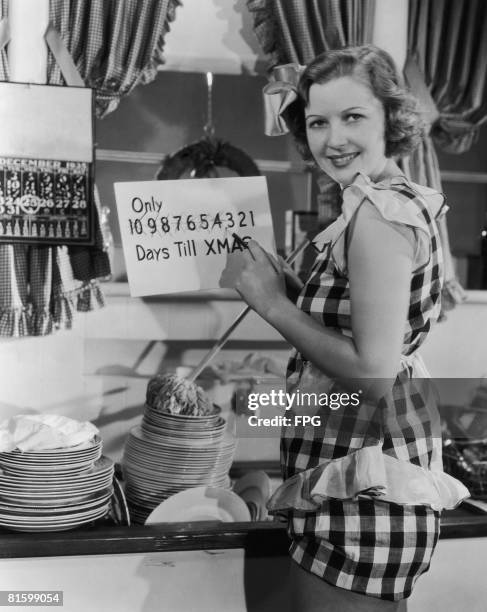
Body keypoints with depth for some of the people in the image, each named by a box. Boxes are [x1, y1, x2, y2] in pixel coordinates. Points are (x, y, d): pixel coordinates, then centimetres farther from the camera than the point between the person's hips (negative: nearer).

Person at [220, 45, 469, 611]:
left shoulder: (379, 212, -18)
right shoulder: (400, 202, 12)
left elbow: (373, 372, -22)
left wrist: (273, 304, -15)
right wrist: (279, 285, 7)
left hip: (361, 493, -10)